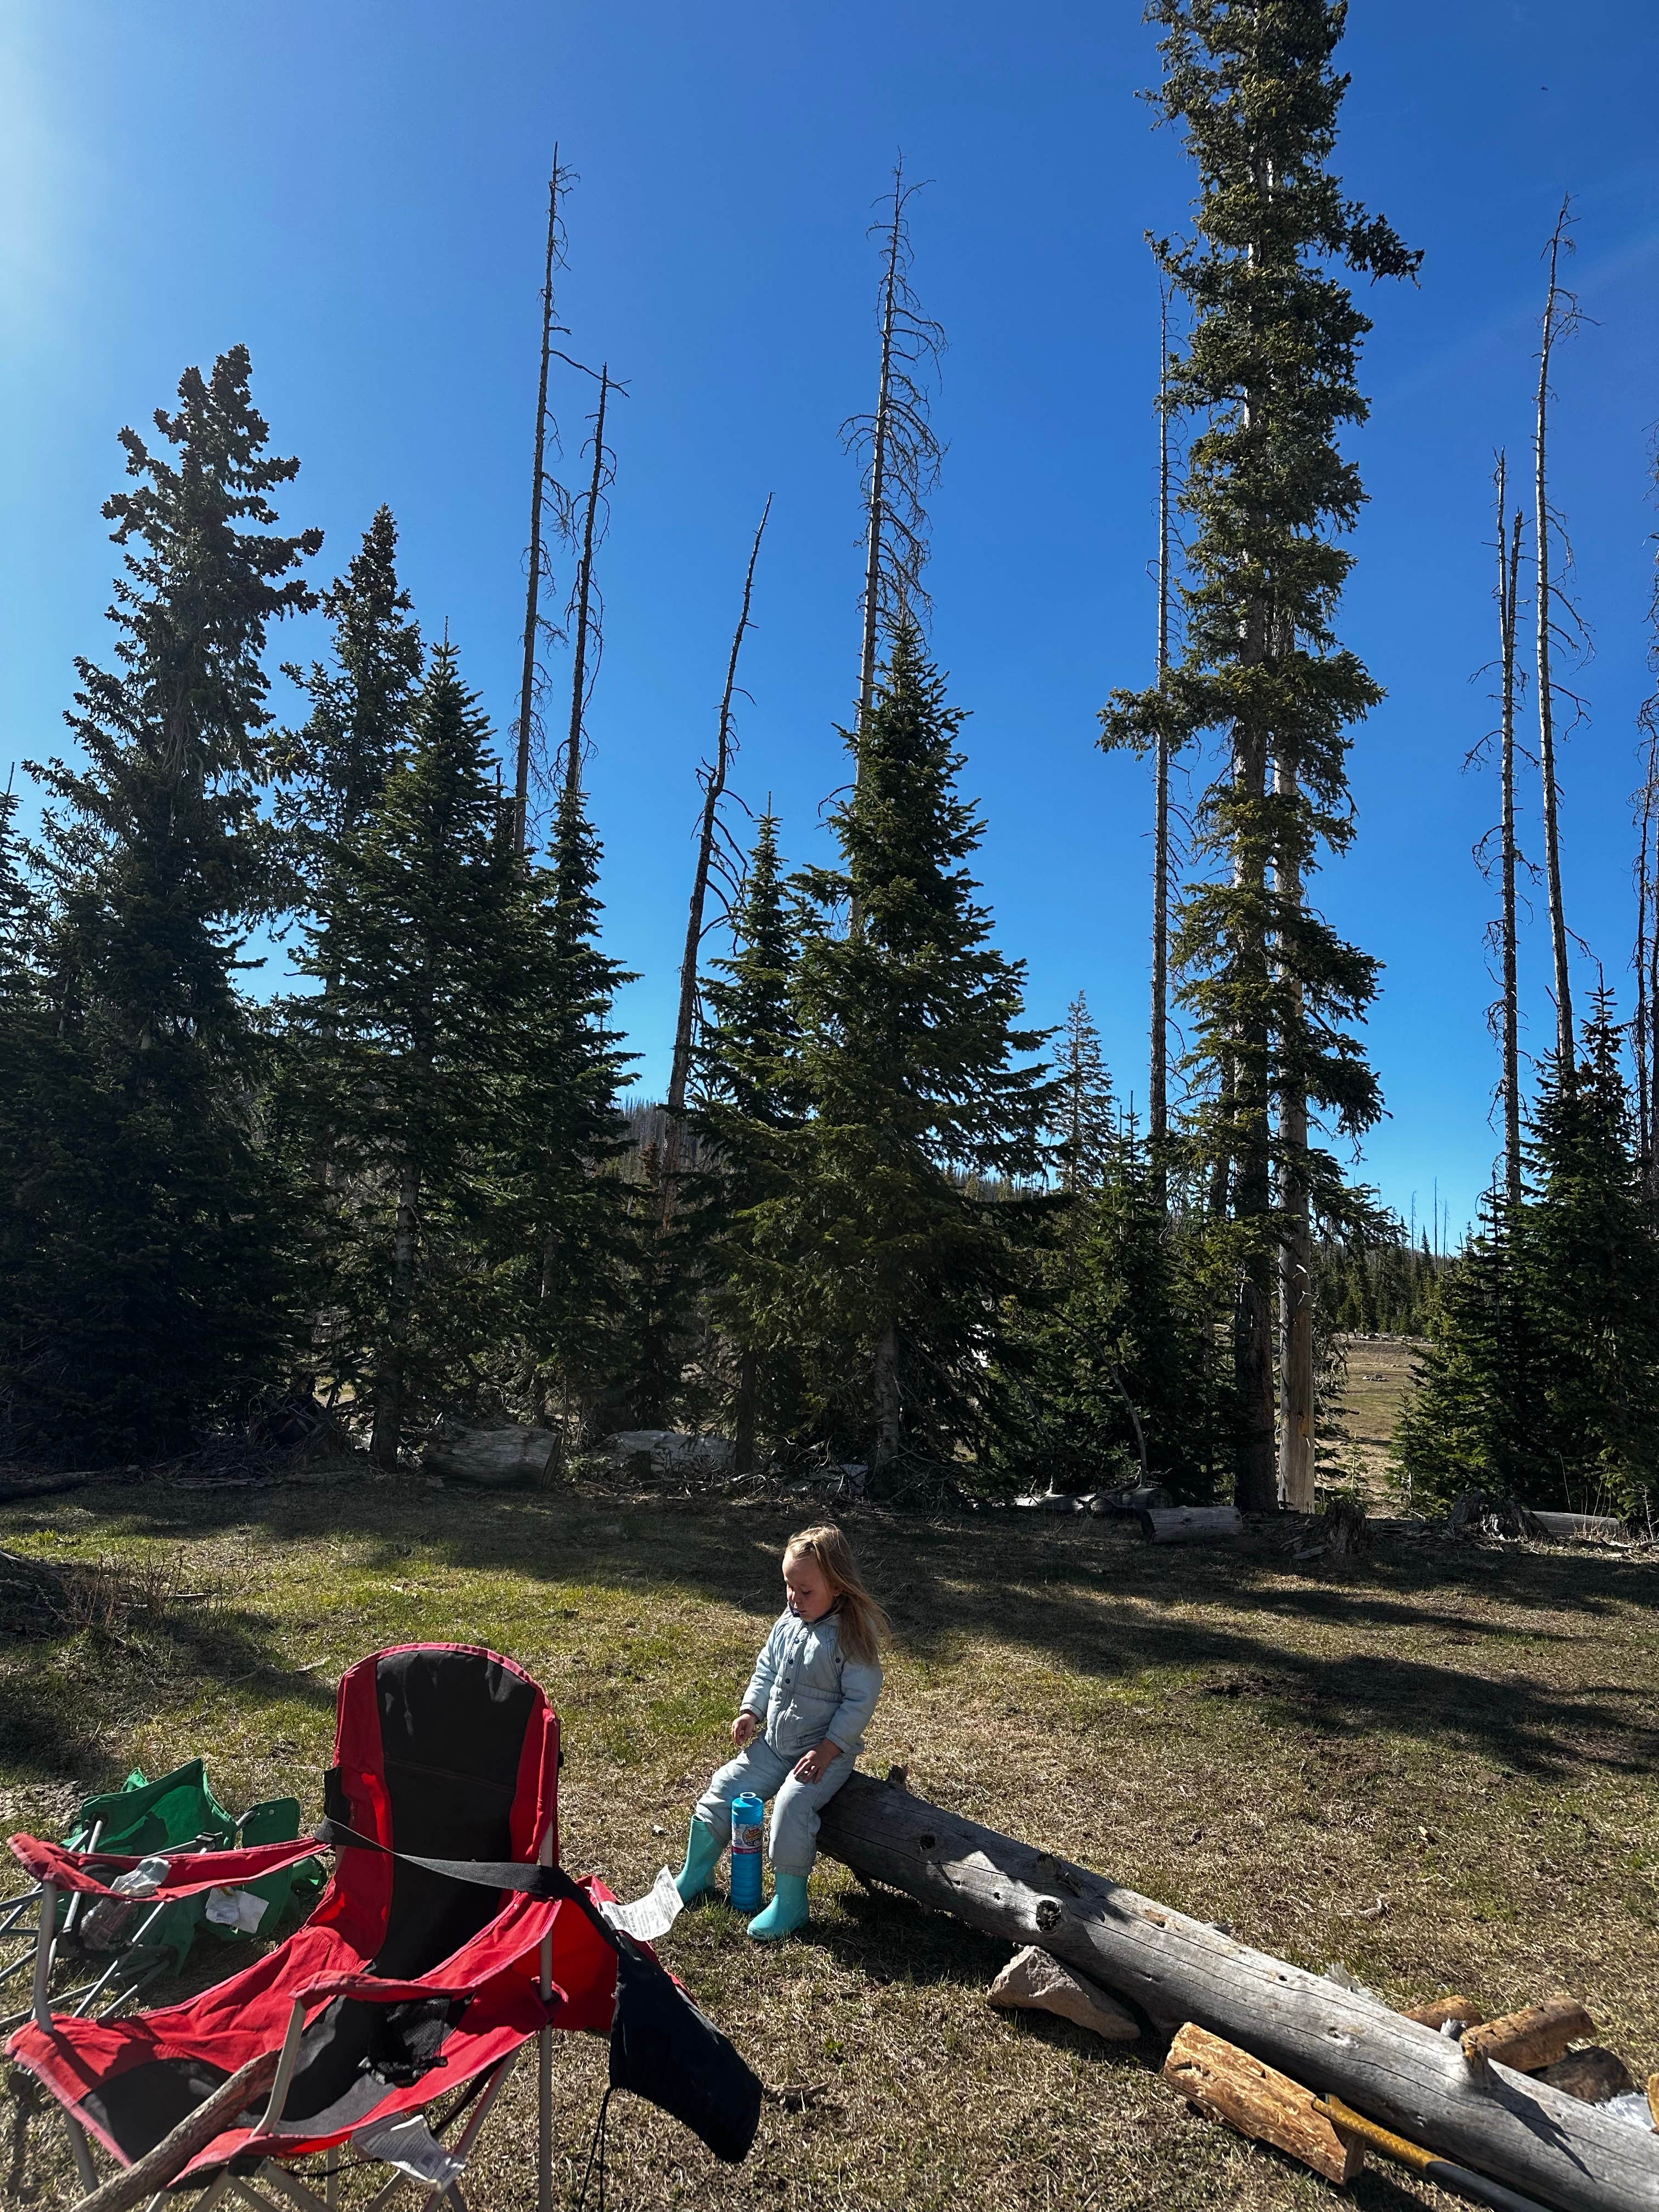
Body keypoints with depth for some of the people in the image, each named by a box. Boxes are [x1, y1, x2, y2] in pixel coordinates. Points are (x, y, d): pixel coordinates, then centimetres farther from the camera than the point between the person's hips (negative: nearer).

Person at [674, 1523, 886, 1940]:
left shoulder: (853, 1636, -19)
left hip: (827, 1749, -7)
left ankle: (789, 1902, -10)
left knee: (792, 1804, -28)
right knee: (724, 1788, 3)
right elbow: (766, 1669, 15)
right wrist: (750, 1712, 1)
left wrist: (826, 1751, -22)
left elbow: (861, 1699, -19)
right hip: (774, 1742, 7)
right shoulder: (789, 1621, 1)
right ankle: (693, 1877, 22)